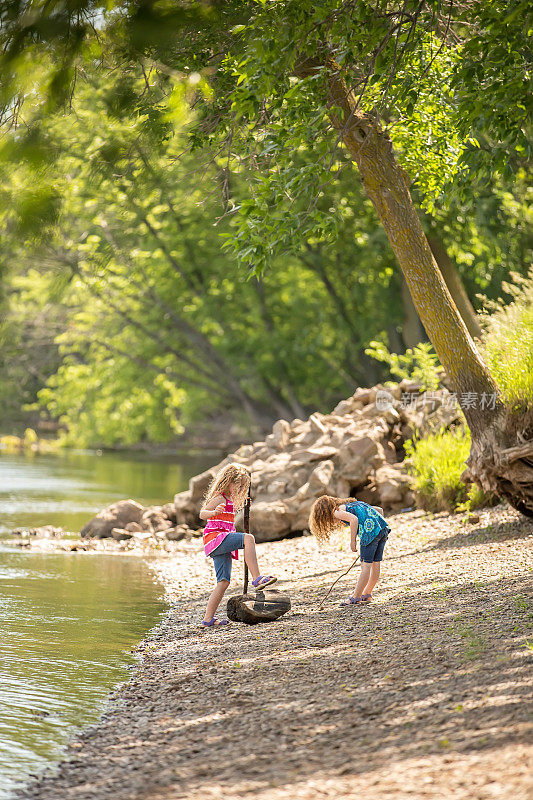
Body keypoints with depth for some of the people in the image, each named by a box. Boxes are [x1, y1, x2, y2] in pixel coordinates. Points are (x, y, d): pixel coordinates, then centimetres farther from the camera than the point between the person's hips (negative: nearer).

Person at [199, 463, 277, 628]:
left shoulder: (230, 500, 24)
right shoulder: (220, 498, -6)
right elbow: (202, 514, -22)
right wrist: (214, 512, -40)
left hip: (222, 546, 10)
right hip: (215, 537, -10)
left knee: (224, 582, 3)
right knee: (248, 538, -30)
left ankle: (208, 619, 3)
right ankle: (256, 579, -40)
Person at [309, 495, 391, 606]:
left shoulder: (337, 512, 7)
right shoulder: (353, 503, 30)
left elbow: (354, 519, -13)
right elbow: (379, 510, 27)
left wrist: (353, 541, -7)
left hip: (370, 531, -8)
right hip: (384, 528, 8)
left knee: (366, 565, -4)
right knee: (376, 563, 13)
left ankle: (356, 598, -1)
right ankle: (366, 595, 23)